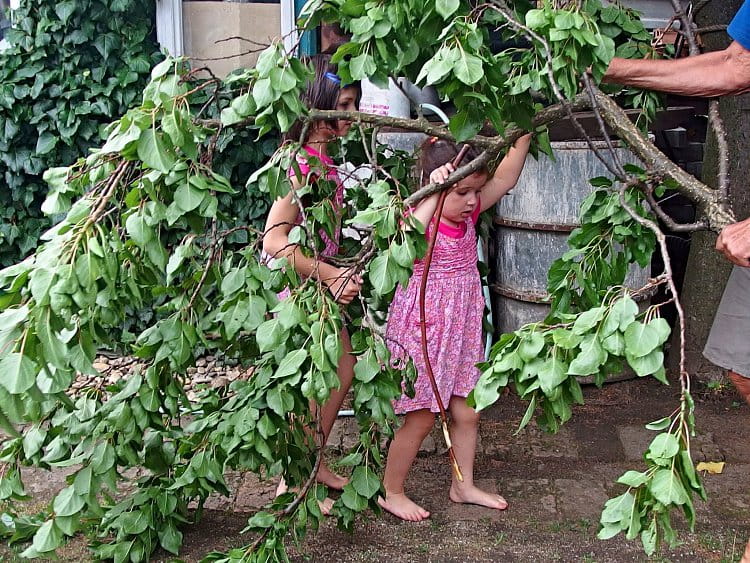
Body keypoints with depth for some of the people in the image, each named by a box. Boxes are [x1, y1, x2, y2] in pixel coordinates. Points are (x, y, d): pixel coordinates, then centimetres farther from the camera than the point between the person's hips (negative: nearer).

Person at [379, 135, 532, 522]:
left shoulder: (468, 214, 2)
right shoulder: (418, 216, -19)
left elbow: (503, 180, 0)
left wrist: (523, 134, -10)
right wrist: (433, 196, -47)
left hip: (461, 332, 7)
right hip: (422, 333, -7)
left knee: (466, 413, 16)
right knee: (421, 418, 4)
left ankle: (464, 486, 34)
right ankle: (391, 492, 22)